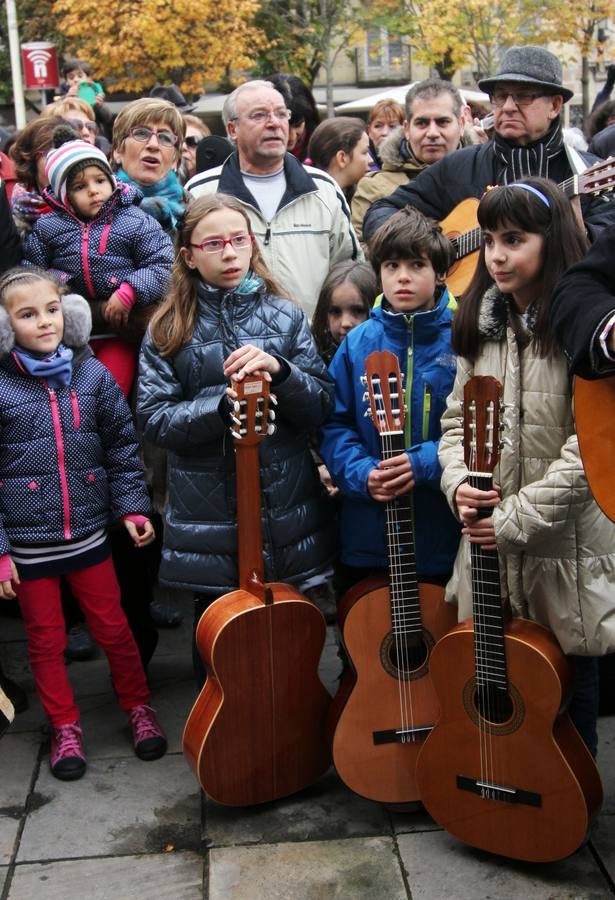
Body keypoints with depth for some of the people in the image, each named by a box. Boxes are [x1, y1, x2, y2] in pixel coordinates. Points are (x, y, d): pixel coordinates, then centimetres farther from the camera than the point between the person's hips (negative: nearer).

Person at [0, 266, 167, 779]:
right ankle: (65, 727, 32)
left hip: (88, 533, 2)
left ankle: (139, 708, 35)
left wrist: (133, 506, -2)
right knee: (46, 640, 14)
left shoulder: (93, 375, -3)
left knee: (114, 628, 14)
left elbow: (122, 445, 6)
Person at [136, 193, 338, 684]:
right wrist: (225, 404, -22)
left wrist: (279, 371, -20)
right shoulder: (169, 329, -1)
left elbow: (322, 406, -1)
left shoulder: (285, 316, 2)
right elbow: (155, 419, -7)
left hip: (287, 512, 1)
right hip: (209, 520, -1)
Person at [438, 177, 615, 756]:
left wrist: (516, 518, -18)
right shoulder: (482, 325, 9)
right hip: (488, 546, 5)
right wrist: (460, 484, -7)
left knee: (568, 681, 9)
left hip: (567, 549, -5)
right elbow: (456, 418, 13)